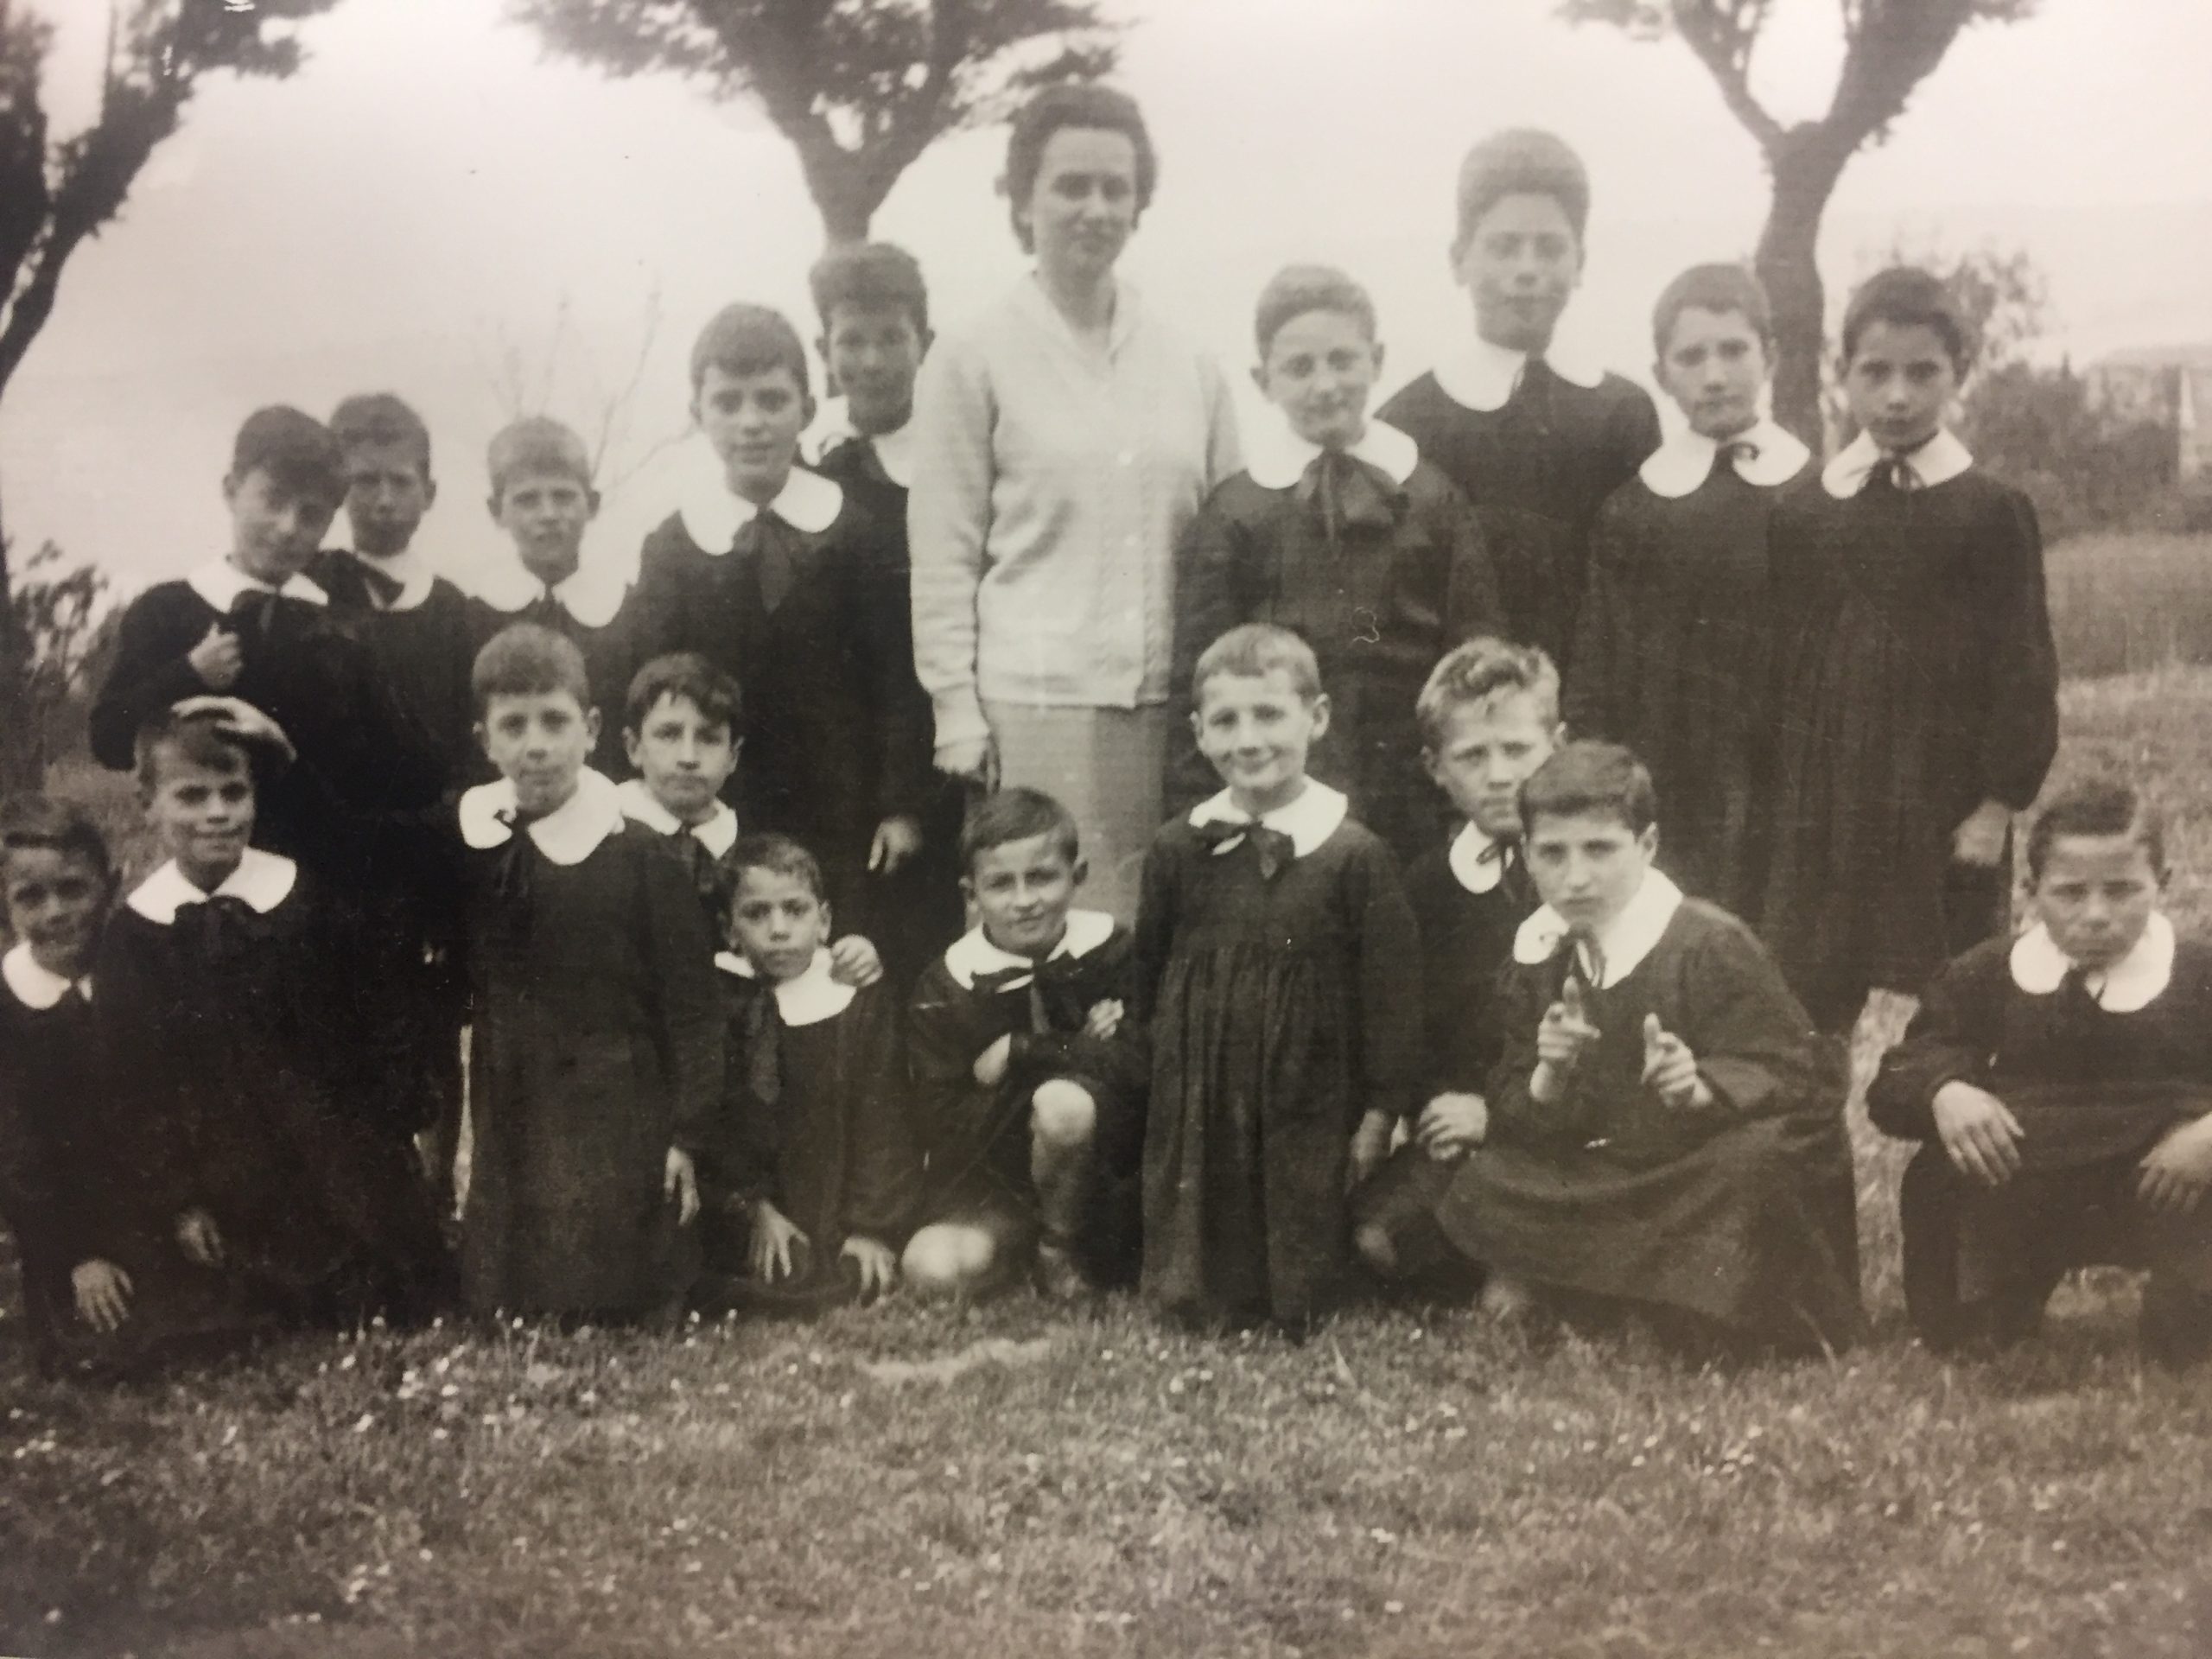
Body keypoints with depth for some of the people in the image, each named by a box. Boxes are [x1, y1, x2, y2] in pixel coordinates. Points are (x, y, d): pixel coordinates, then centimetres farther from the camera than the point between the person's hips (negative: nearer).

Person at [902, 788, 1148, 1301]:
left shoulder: (1110, 949, -6)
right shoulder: (945, 986, -6)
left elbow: (1137, 1067, -20)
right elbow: (942, 1128, -13)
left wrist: (1017, 1053, -16)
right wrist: (1075, 1050, -17)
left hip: (1103, 1170, -1)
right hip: (991, 1181, 2)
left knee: (1064, 1102, -34)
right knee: (932, 1268, -27)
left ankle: (1064, 1252, -8)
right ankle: (1023, 1252, 7)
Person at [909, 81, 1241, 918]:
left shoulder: (1190, 367, 12)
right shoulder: (973, 360, 2)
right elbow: (943, 557, 0)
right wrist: (958, 716, -5)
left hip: (1172, 706, 3)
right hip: (1034, 705, -3)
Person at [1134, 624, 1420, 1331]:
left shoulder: (1353, 855, -9)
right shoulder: (1180, 848, -1)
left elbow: (1391, 989, -5)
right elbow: (1147, 974, 11)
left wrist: (1381, 1111, -4)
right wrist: (1152, 1071, 12)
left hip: (1308, 1107, -2)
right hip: (1195, 1106, 2)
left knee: (1304, 1296, 5)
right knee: (1194, 1284, 10)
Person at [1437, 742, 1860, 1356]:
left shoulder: (1709, 944, -15)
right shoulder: (1537, 956, 1)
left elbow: (1802, 1072, -16)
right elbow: (1514, 1116, 2)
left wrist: (1703, 1086, -34)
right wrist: (1548, 1077, -21)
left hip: (1707, 1179, -5)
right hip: (1609, 1179, 5)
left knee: (1761, 1157, -38)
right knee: (1476, 1192, -15)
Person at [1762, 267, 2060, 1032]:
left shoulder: (1993, 511, -2)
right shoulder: (1799, 514, 5)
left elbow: (2023, 667, -3)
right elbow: (1779, 663, 7)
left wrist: (2001, 803, -8)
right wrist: (1782, 808, 5)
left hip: (1944, 820, -2)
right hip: (1820, 818, 2)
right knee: (1808, 1011, 5)